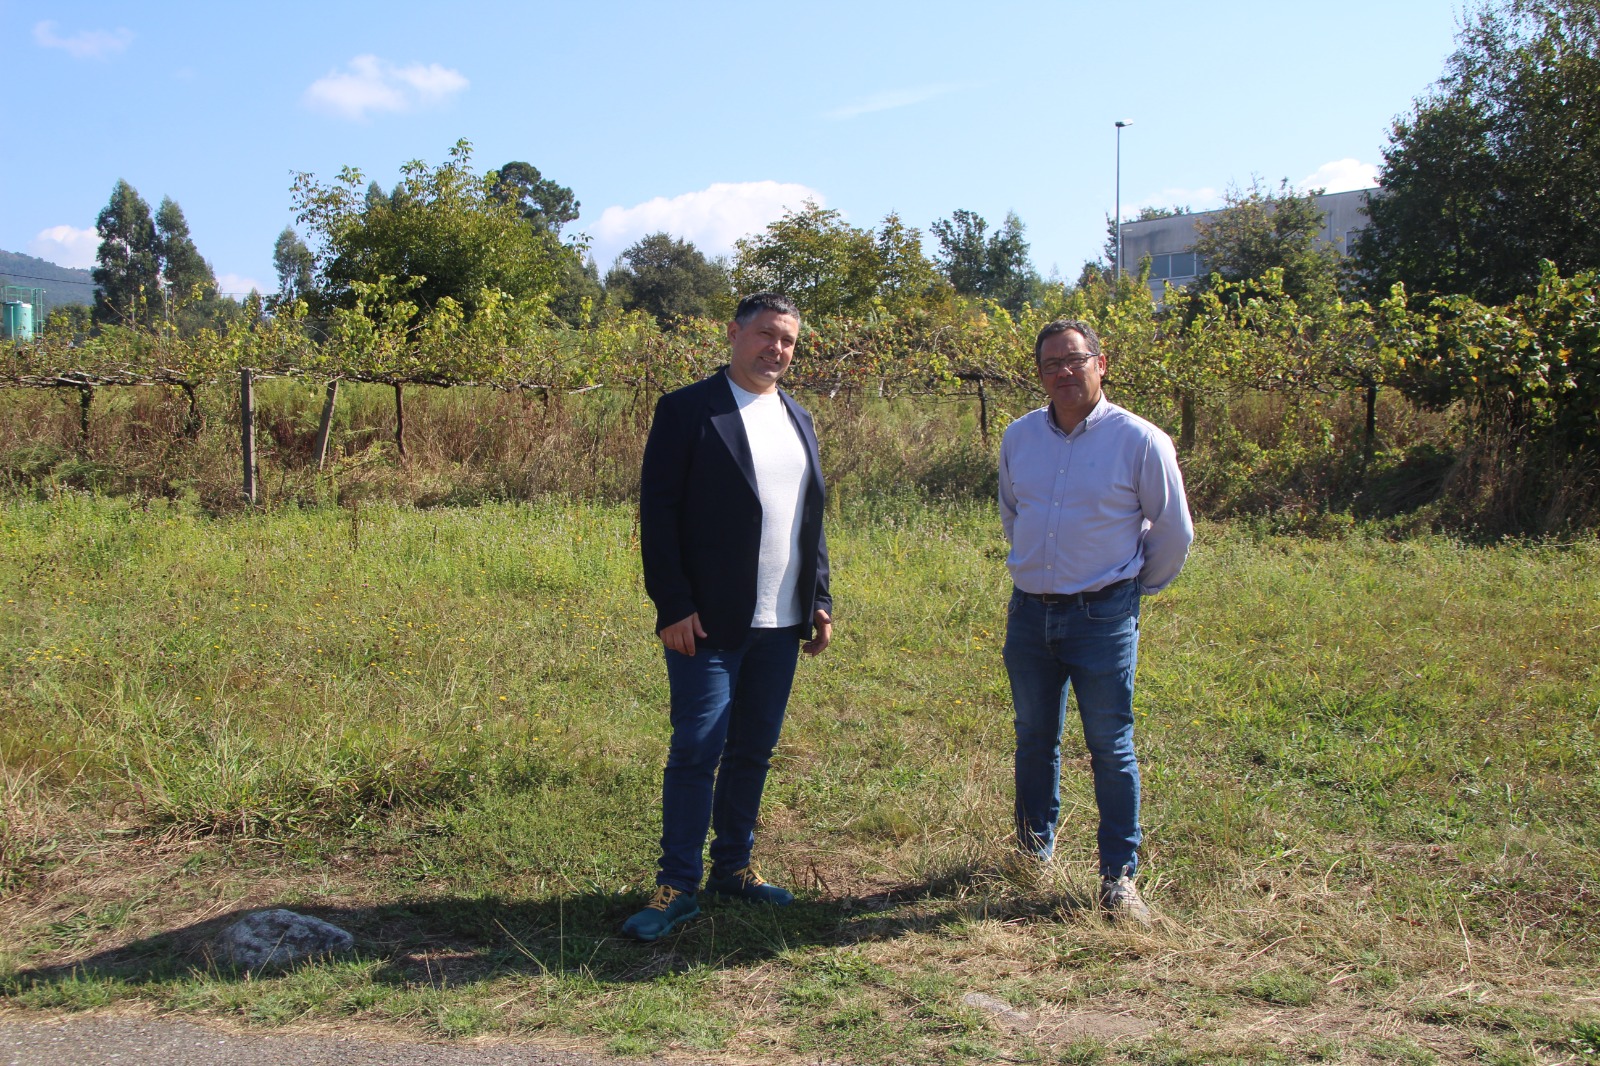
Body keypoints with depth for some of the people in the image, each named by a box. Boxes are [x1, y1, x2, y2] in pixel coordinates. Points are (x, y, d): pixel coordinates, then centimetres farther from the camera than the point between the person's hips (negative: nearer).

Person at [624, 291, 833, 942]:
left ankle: (733, 868, 24)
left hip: (781, 623, 6)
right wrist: (673, 606, -14)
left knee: (755, 751, 12)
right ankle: (678, 887, 5)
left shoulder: (798, 420, 15)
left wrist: (820, 602, 12)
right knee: (697, 751, -4)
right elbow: (658, 512, -8)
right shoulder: (687, 410, -4)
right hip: (710, 621, -6)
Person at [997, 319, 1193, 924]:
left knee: (1111, 748, 2)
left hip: (1103, 617, -4)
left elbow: (1174, 532, 0)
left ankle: (1119, 875, 13)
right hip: (1030, 612, 4)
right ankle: (1036, 843, 36)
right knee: (1034, 738, 16)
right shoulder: (1018, 438, 2)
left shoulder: (1140, 441, -11)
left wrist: (1138, 587, 10)